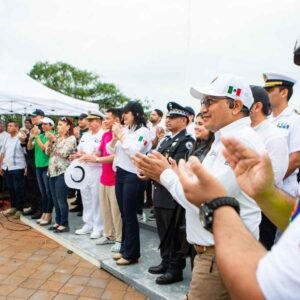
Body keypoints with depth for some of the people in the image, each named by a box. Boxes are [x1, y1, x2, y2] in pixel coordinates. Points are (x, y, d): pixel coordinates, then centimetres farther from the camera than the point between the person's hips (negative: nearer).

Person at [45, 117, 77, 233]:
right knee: (55, 199, 11)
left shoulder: (71, 138, -6)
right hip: (52, 171, 7)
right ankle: (58, 221, 22)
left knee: (61, 199, -5)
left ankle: (64, 224, 5)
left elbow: (64, 153, -16)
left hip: (62, 172, -7)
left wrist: (54, 140, -13)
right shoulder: (56, 137, 14)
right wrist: (50, 141, -3)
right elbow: (47, 152, 11)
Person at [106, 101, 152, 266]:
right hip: (120, 173, 7)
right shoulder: (124, 130, 10)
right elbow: (110, 150, 12)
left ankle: (131, 254, 12)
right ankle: (124, 248, 27)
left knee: (130, 215, 0)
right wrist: (114, 138, -5)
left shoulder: (143, 131, -9)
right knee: (123, 214, 14)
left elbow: (133, 151, -21)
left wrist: (121, 136, -13)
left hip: (133, 176, -7)